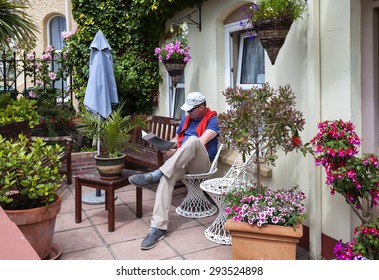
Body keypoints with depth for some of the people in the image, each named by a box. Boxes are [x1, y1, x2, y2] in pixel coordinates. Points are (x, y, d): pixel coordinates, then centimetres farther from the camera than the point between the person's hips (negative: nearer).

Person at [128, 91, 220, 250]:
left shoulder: (212, 120, -2)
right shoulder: (186, 119, 20)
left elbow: (200, 142, -16)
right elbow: (176, 139, 27)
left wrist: (175, 152, -14)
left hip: (202, 163, -5)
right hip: (181, 161, 5)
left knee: (192, 140, -38)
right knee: (166, 178, -31)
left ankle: (155, 175, -37)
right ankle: (158, 227, -36)